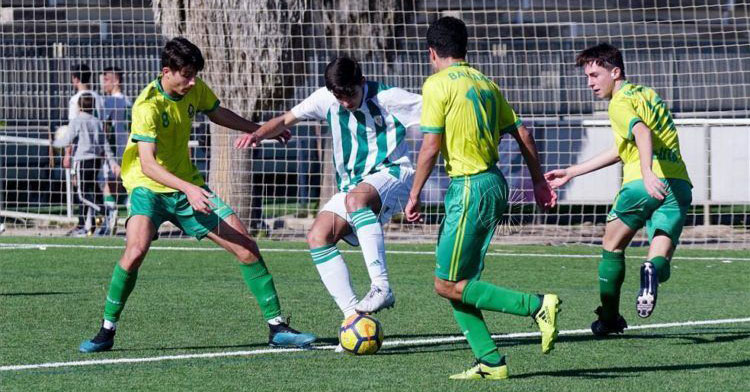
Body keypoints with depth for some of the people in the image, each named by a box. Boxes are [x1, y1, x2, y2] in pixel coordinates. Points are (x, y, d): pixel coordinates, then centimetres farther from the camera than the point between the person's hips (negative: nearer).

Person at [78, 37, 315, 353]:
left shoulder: (196, 90, -3)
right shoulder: (148, 106, -23)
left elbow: (217, 113, 21)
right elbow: (148, 164, -32)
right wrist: (187, 189, -45)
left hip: (189, 187, 6)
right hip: (148, 187, -6)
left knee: (246, 246, -3)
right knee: (136, 247, -32)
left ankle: (277, 327, 7)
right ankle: (107, 331, -15)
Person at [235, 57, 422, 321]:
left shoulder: (386, 98, -13)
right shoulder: (325, 99, 0)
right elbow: (286, 120, 10)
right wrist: (258, 135, -10)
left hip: (391, 174, -6)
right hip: (352, 185, 6)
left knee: (355, 198, -39)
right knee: (318, 236, -16)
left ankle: (381, 287, -45)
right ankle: (353, 315, -20)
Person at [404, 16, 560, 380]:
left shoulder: (437, 84, -8)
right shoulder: (485, 83, 15)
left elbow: (430, 147, -13)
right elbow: (521, 133, 16)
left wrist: (414, 196, -4)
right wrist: (539, 182, 24)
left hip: (469, 187, -9)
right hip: (494, 183, 9)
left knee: (447, 285, -5)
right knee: (457, 282, 13)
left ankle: (537, 305, -12)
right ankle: (490, 362, 9)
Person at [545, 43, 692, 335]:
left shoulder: (620, 104, 0)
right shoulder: (647, 93, 27)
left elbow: (642, 133, -23)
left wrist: (648, 173, -40)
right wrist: (571, 172, 39)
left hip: (643, 183, -6)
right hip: (679, 184, 6)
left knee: (612, 247, 17)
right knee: (660, 261, 2)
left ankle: (608, 318, 19)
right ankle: (653, 271, -33)